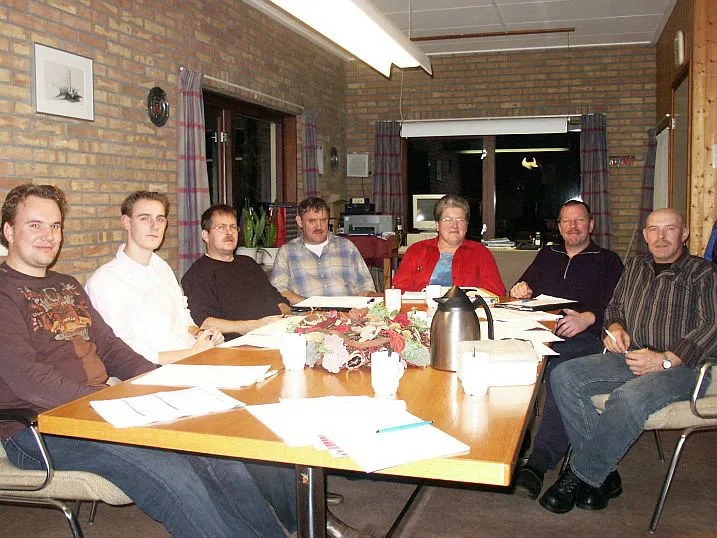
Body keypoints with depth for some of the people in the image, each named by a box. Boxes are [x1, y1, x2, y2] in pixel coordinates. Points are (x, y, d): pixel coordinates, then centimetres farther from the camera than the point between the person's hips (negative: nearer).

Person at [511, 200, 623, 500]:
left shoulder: (607, 261, 19)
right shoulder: (547, 256, 32)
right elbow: (527, 286, 35)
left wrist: (588, 318, -16)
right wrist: (521, 289, 9)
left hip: (585, 338, -3)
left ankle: (541, 458, -45)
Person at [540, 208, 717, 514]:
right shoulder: (636, 267, 22)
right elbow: (615, 306, 33)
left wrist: (665, 359, -19)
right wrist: (615, 326, 8)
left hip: (680, 366, -6)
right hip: (629, 358, 6)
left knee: (629, 397, -38)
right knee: (563, 376, -19)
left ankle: (579, 476, -21)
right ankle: (604, 475, -18)